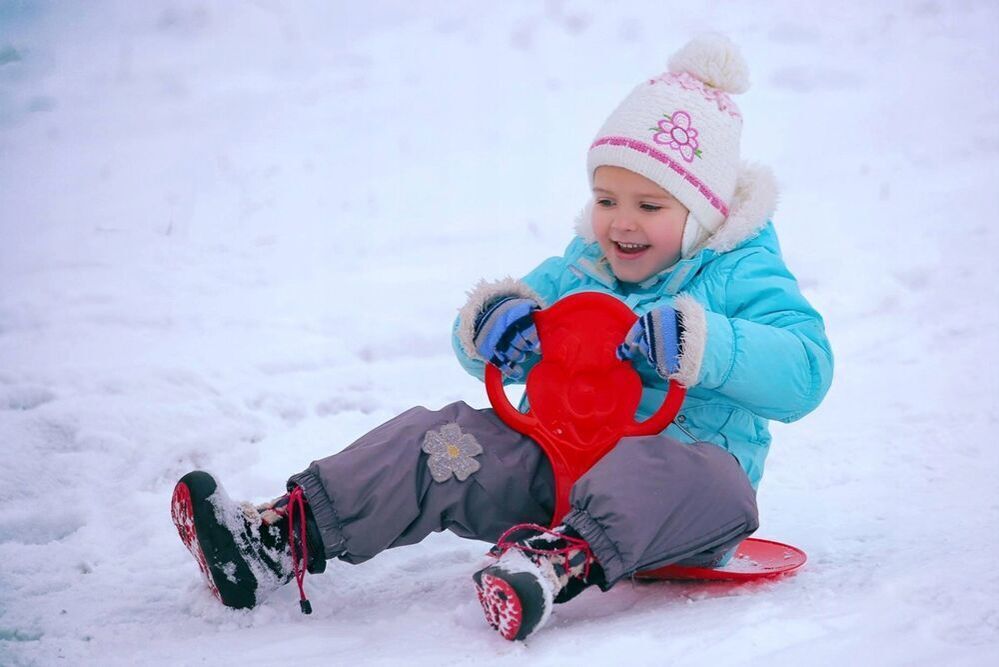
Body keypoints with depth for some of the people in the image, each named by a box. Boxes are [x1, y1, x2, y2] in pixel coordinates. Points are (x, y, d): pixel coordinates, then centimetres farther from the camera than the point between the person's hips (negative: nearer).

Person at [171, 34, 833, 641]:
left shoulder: (740, 274, -4)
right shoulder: (579, 267, 14)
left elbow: (805, 370, -18)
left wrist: (692, 344, -31)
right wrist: (493, 321, -5)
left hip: (684, 457, -5)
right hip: (562, 458, 5)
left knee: (645, 471, -40)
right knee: (446, 441, -14)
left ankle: (563, 560, -66)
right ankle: (282, 539, -20)